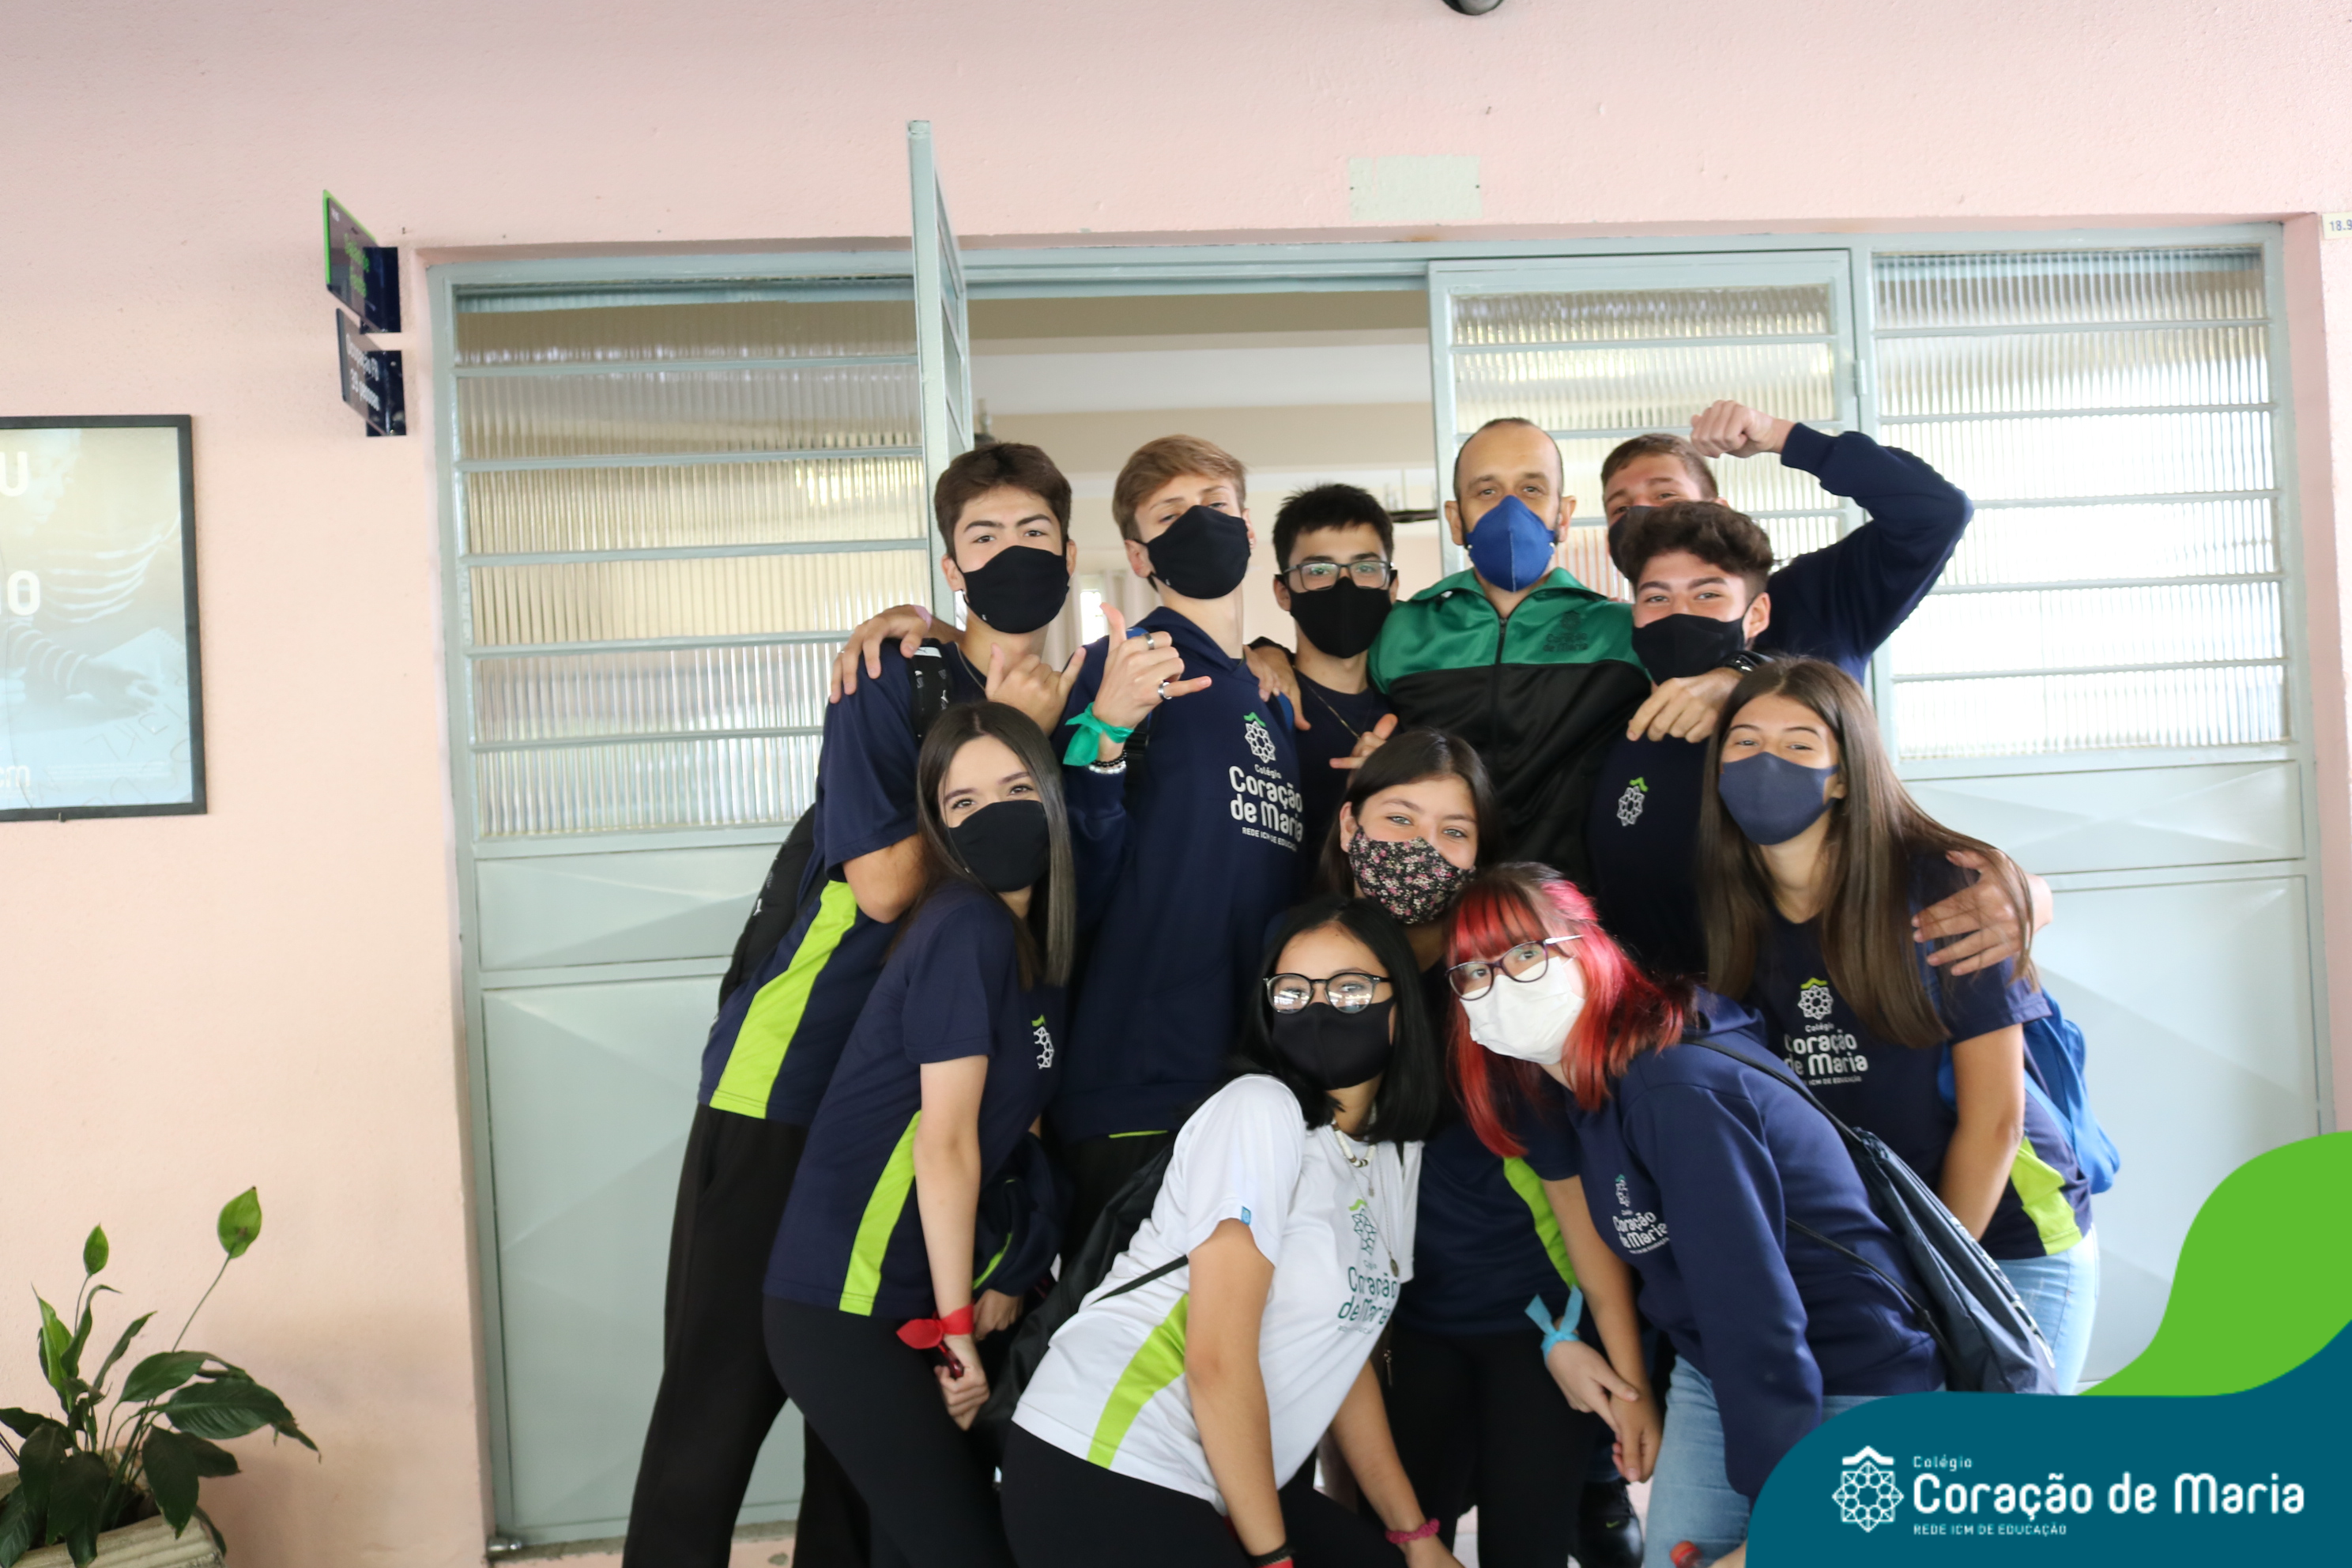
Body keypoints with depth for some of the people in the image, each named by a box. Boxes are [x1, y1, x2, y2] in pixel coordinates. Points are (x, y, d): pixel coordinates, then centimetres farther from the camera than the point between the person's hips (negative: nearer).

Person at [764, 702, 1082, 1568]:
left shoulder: (1029, 939, 9)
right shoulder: (967, 926, -17)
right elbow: (944, 1143, -18)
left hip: (907, 1300, 9)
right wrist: (958, 1325, -14)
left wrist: (1003, 1275, 4)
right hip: (846, 1305, -8)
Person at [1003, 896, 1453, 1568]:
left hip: (1224, 1486, 8)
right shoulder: (1260, 1109, -15)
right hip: (1103, 1468, -8)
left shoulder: (1399, 1153, 9)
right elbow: (1218, 1359, -18)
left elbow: (1341, 1351, 14)